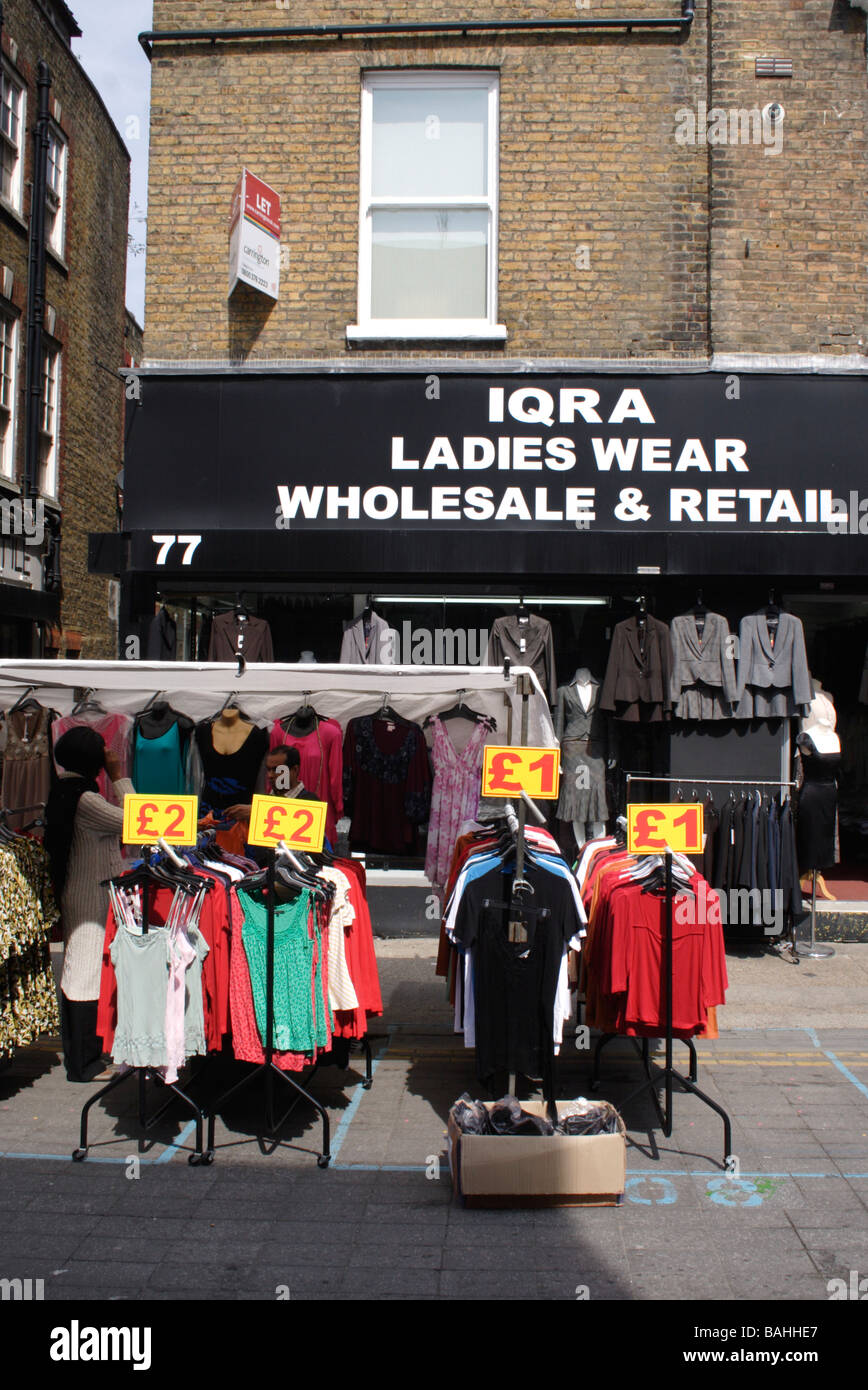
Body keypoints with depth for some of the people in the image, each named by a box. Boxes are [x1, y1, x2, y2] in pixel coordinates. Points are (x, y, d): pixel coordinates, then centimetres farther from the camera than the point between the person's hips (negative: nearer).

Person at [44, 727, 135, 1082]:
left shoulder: (63, 792, 10)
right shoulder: (85, 799, -21)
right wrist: (119, 777, -13)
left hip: (73, 893, 10)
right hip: (92, 899, -10)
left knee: (77, 971, 15)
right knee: (89, 972, -4)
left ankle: (78, 1054, 26)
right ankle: (84, 1063, 4)